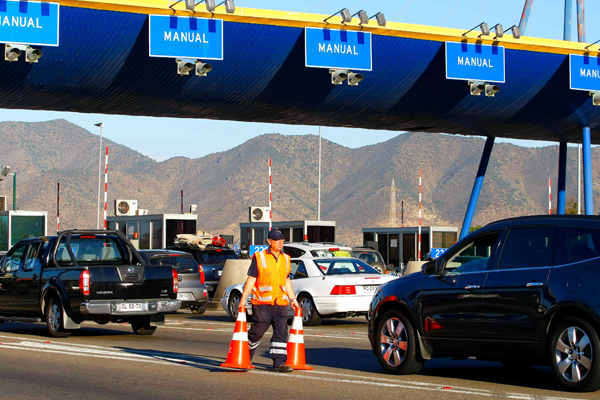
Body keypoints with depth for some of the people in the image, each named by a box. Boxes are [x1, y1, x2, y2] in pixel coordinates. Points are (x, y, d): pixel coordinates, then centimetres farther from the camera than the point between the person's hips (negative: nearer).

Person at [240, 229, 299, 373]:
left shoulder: (286, 259, 14)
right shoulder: (259, 258, -1)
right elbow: (251, 280, -2)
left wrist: (293, 299, 20)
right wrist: (243, 298, -7)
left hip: (281, 303, 4)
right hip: (262, 303, -4)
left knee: (281, 332, -5)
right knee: (257, 332, 2)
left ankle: (279, 363, -5)